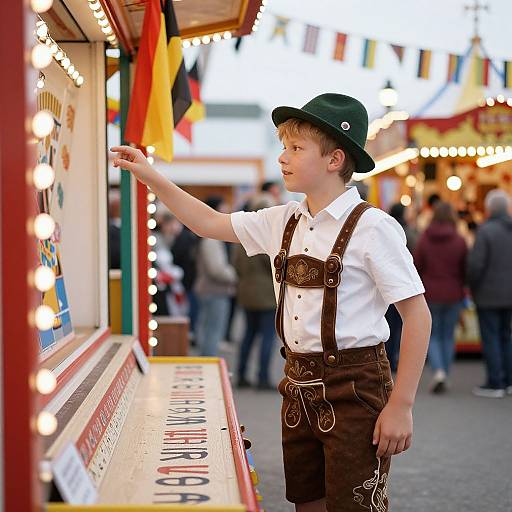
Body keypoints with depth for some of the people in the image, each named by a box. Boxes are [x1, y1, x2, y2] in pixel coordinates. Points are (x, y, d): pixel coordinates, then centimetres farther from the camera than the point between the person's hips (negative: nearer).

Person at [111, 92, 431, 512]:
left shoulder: (372, 227, -13)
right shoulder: (283, 222, 7)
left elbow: (417, 316, -13)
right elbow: (210, 224, 18)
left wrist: (401, 407, -15)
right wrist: (150, 177, 11)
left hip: (354, 387, -7)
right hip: (299, 384, 7)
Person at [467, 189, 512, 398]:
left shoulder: (486, 230, -17)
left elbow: (475, 263, -19)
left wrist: (472, 286, -3)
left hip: (489, 295, -6)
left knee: (491, 337, 1)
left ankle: (495, 384, 3)